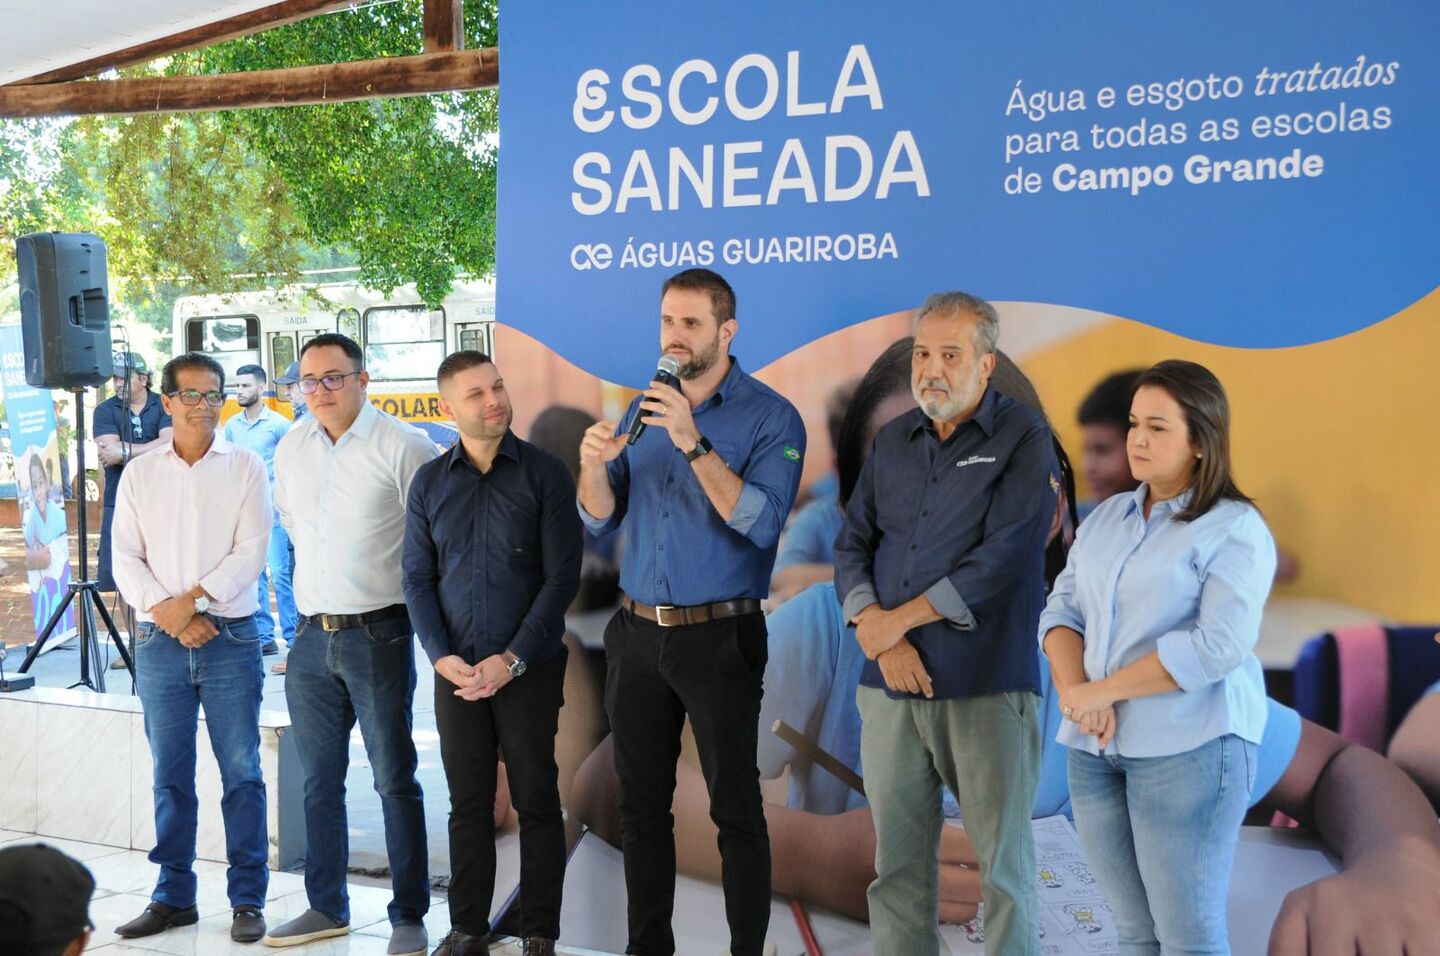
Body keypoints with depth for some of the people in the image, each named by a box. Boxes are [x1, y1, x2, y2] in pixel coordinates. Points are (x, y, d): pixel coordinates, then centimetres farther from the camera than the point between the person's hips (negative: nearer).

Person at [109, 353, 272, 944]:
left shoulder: (244, 468, 4)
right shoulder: (139, 475, 10)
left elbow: (250, 553, -5)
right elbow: (126, 560, 4)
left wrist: (193, 597, -13)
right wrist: (167, 613, -10)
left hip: (231, 637, -2)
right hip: (159, 643, 2)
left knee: (240, 772, 0)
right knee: (169, 774, 8)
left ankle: (248, 900, 8)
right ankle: (173, 896, 19)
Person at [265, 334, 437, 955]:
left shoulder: (402, 446, -11)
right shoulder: (291, 448, 9)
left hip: (377, 635, -6)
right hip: (311, 638, 6)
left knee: (395, 781, 1)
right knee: (319, 782, 14)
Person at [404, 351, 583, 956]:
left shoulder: (545, 474, -4)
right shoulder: (429, 482, 5)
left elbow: (562, 578, -8)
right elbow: (417, 578, 6)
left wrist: (510, 661, -13)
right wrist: (442, 657, -7)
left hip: (529, 671, -2)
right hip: (457, 672, 3)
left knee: (537, 803, 5)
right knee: (468, 805, 9)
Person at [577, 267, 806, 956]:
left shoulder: (771, 417, -8)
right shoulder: (643, 409, 9)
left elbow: (761, 522, -22)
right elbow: (601, 520, 6)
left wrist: (693, 443, -28)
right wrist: (594, 465, -15)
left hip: (719, 637, -5)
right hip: (637, 634, 6)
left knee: (735, 809, 1)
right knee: (641, 806, 13)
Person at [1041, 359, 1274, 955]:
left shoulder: (1235, 529, -7)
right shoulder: (1105, 518, 13)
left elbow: (1218, 647, -18)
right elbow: (1062, 611, 8)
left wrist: (1099, 690, -15)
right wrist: (1076, 695, -11)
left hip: (1188, 748, -6)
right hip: (1097, 750, 6)